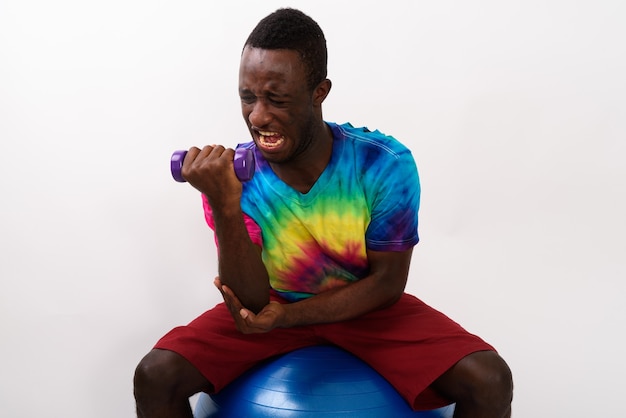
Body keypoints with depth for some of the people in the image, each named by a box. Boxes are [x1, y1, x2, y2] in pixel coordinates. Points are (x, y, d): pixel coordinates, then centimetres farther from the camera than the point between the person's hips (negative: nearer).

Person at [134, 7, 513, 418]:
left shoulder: (385, 165, -23)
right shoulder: (234, 177, -19)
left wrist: (283, 317, -25)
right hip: (270, 303, 1)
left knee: (490, 381, -19)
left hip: (368, 307, 0)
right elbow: (251, 301, -21)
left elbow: (387, 282, -15)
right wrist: (225, 207, -37)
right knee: (155, 377, -18)